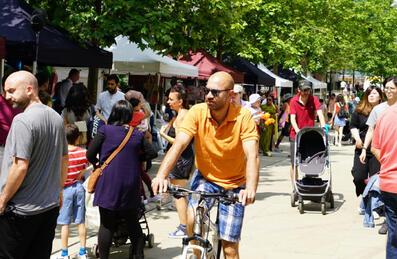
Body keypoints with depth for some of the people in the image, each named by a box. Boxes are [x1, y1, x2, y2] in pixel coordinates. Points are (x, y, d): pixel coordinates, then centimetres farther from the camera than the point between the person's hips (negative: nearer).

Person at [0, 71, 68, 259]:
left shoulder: (23, 120, -17)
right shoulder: (56, 118, 7)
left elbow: (20, 167, -21)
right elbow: (64, 160, 15)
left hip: (21, 210, -7)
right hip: (51, 207, 7)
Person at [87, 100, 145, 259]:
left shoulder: (105, 130, -7)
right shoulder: (138, 134, 1)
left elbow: (90, 154, -5)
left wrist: (98, 163, 16)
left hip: (109, 185, -3)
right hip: (131, 187, 3)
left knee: (106, 224, 6)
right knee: (133, 223, 16)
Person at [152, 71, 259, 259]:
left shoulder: (243, 117, -20)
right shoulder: (197, 112, -16)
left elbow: (252, 155, -30)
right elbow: (178, 145, -25)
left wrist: (251, 188, -47)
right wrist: (161, 175, -42)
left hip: (234, 185, -1)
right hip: (205, 178, 1)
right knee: (193, 218, -27)